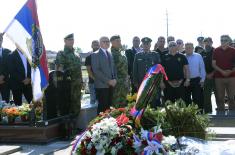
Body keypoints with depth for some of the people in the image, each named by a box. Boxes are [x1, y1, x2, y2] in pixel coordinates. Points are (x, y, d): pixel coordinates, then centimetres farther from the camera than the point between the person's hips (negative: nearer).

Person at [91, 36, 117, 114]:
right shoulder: (96, 55, -4)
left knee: (109, 106, 5)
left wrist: (114, 79, 2)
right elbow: (96, 70, -13)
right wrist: (108, 81, -15)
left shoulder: (110, 54, 18)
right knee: (102, 106, -6)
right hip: (102, 85, -6)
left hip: (111, 85, 6)